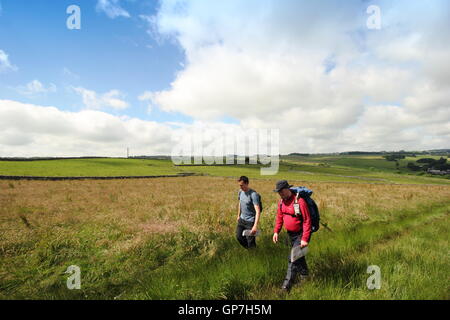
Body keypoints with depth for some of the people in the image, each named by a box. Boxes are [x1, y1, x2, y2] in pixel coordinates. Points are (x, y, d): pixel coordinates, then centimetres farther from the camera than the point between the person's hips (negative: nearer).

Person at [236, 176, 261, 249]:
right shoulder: (240, 192, -1)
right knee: (239, 236, 15)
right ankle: (248, 249, 39)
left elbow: (258, 211, -28)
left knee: (250, 241, 0)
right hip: (242, 219, 7)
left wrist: (255, 226, -34)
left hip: (250, 221, -7)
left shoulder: (253, 194, -23)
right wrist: (238, 216, 22)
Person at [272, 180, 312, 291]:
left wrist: (305, 239, -25)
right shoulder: (282, 201, -2)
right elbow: (279, 217, 8)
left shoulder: (299, 201, -26)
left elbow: (307, 221, -24)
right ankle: (304, 275, 46)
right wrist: (276, 231, 1)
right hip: (290, 234, 8)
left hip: (300, 234, -7)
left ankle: (288, 283, 2)